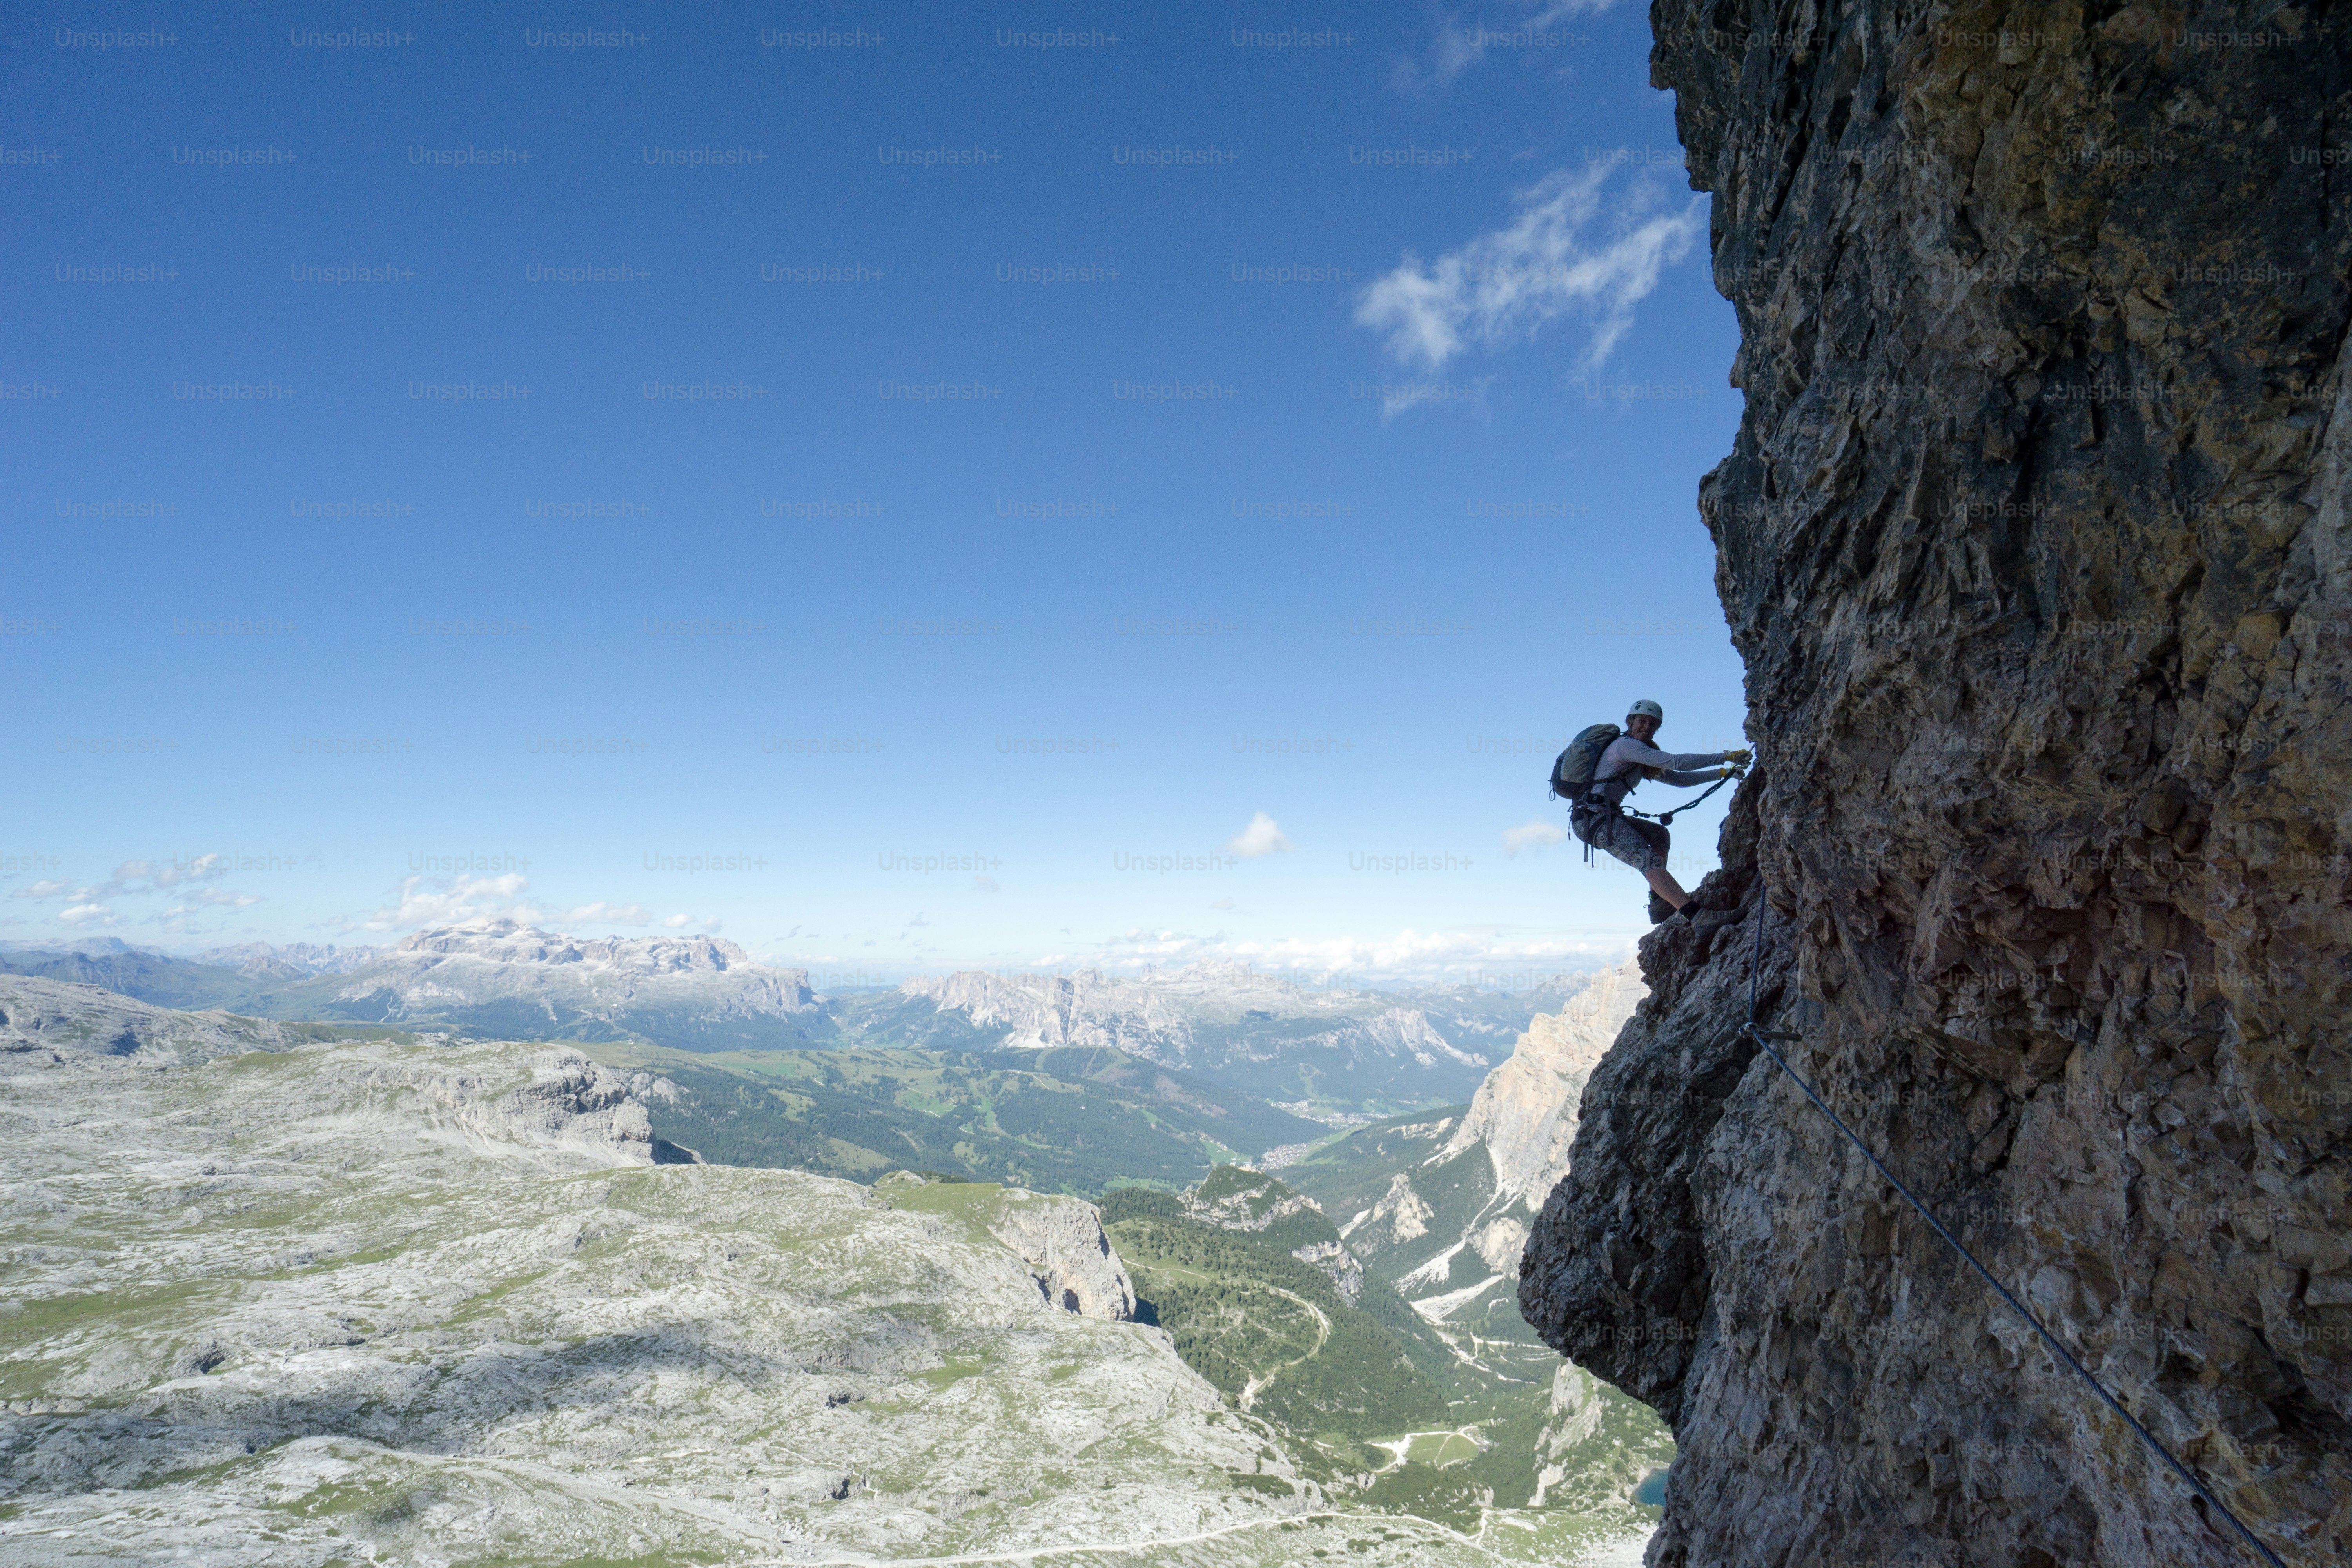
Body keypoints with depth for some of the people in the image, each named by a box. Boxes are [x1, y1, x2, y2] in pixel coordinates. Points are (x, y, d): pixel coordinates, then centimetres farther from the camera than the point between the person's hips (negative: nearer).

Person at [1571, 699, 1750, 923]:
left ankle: (1660, 905, 15)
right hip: (1594, 818, -11)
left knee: (1660, 835, 24)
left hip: (1607, 816, 11)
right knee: (1650, 861, -24)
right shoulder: (1625, 745, -8)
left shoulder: (1642, 758, 24)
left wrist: (1722, 773, 16)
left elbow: (1676, 778, 23)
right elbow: (1676, 762, -16)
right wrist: (1726, 757, -13)